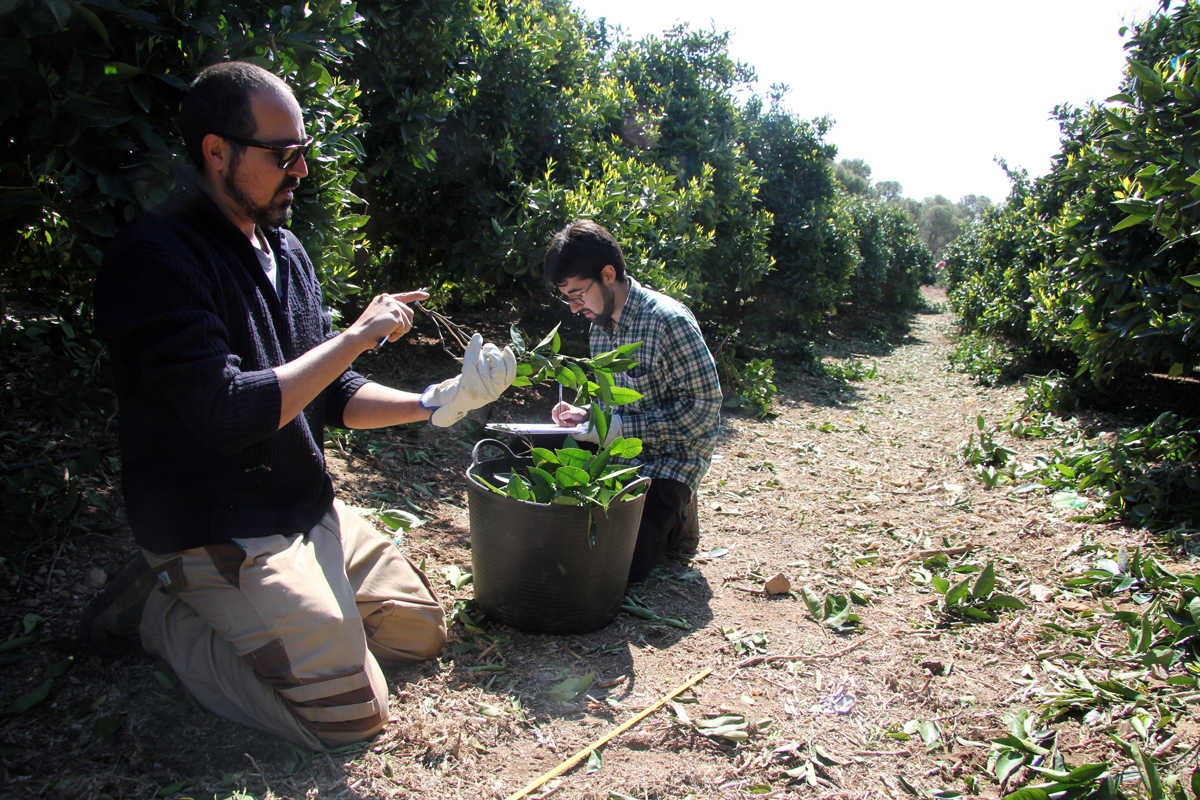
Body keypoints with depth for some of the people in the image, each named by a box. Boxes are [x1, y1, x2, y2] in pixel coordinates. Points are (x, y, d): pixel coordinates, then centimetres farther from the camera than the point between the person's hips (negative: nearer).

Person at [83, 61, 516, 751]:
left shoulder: (286, 251, 8)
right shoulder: (155, 260, -19)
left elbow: (331, 394, 8)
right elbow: (229, 414, -28)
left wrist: (435, 404, -7)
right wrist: (358, 336, -20)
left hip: (313, 510, 8)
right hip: (219, 533, -8)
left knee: (420, 631, 13)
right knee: (350, 712, -10)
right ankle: (162, 609, 6)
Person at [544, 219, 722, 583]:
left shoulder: (669, 321, -21)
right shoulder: (599, 327, 5)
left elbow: (703, 406, -22)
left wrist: (623, 427, -24)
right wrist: (586, 415, -6)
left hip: (672, 458, -7)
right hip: (622, 454, 8)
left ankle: (675, 517, 13)